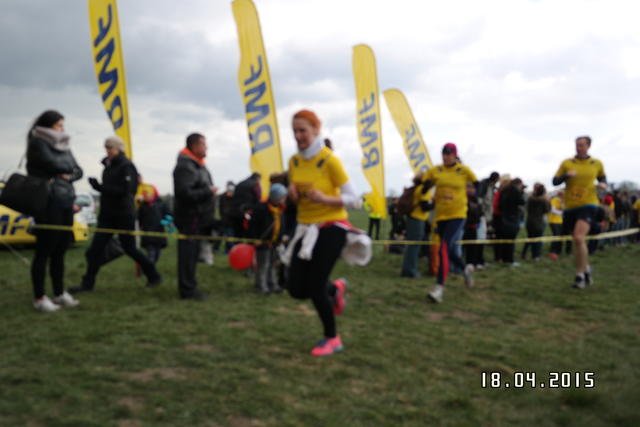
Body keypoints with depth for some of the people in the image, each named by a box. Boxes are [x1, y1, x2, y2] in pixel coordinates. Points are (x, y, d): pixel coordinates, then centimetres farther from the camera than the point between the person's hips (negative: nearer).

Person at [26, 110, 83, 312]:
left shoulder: (63, 146, 17)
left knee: (60, 251, 10)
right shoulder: (37, 143, -4)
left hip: (66, 202, 7)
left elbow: (78, 171, 13)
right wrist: (69, 167, 1)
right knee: (44, 251, -2)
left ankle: (59, 294, 19)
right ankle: (39, 298, 4)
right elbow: (52, 164, -18)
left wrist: (68, 175, -8)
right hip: (48, 203, -7)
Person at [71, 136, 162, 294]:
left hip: (124, 215, -7)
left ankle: (154, 276, 20)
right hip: (107, 214, 7)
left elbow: (125, 190, -23)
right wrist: (97, 185, -1)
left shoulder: (126, 166, -12)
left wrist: (100, 187, -25)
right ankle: (87, 283, 6)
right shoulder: (108, 165, 10)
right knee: (96, 248, 1)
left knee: (129, 248, 3)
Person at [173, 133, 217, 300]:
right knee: (188, 253, -5)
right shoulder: (185, 166, -17)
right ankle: (187, 289, 0)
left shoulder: (198, 165, 18)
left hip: (198, 219, 10)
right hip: (190, 219, -10)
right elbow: (184, 193, -27)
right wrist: (208, 191, -19)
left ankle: (189, 287, 24)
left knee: (192, 253, 15)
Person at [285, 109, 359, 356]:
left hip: (331, 227, -6)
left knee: (315, 287, -9)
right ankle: (335, 289, 33)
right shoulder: (294, 162, 3)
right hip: (306, 228, 6)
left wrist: (325, 199, -30)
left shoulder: (330, 160, -15)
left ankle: (332, 339, 15)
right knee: (296, 289, 1)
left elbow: (352, 199, -14)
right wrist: (292, 193, -7)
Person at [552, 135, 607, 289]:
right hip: (570, 206, 3)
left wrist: (603, 184, 0)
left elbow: (602, 177, 23)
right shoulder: (567, 163, 4)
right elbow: (555, 181, 2)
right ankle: (586, 268, 34)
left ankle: (580, 275, -10)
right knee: (578, 241, 11)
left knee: (579, 238, -20)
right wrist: (566, 175, -16)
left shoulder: (597, 164, 6)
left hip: (588, 204, -3)